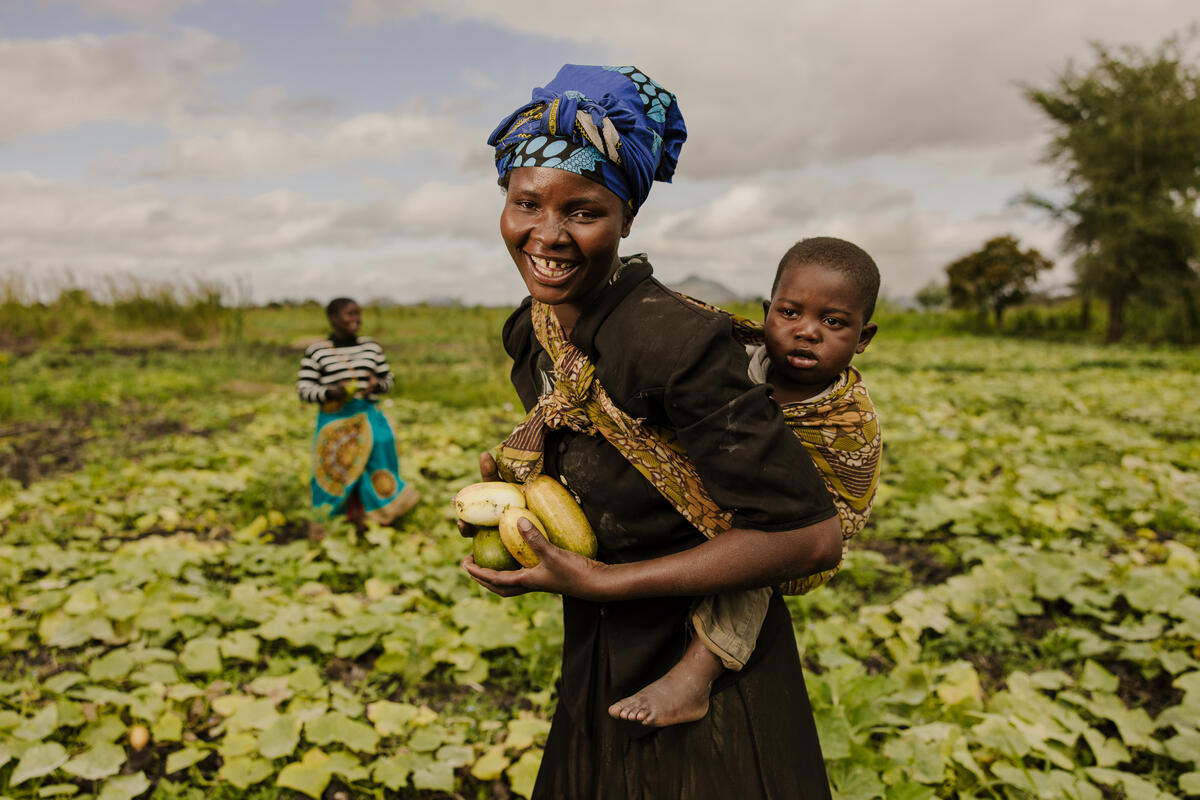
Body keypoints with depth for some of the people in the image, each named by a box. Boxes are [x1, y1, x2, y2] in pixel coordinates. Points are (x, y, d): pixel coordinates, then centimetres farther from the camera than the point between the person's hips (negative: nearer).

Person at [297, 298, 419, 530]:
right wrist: (330, 392, -21)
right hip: (336, 422, -3)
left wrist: (377, 385, -8)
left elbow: (389, 379, 15)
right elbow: (304, 389, -3)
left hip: (369, 418, 3)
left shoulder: (371, 347, 8)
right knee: (340, 472, 1)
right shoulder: (316, 351, -2)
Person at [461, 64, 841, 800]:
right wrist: (516, 466, -6)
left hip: (708, 673, -7)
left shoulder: (678, 339, -30)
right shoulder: (529, 332, -5)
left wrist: (602, 582, -26)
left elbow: (811, 536, -29)